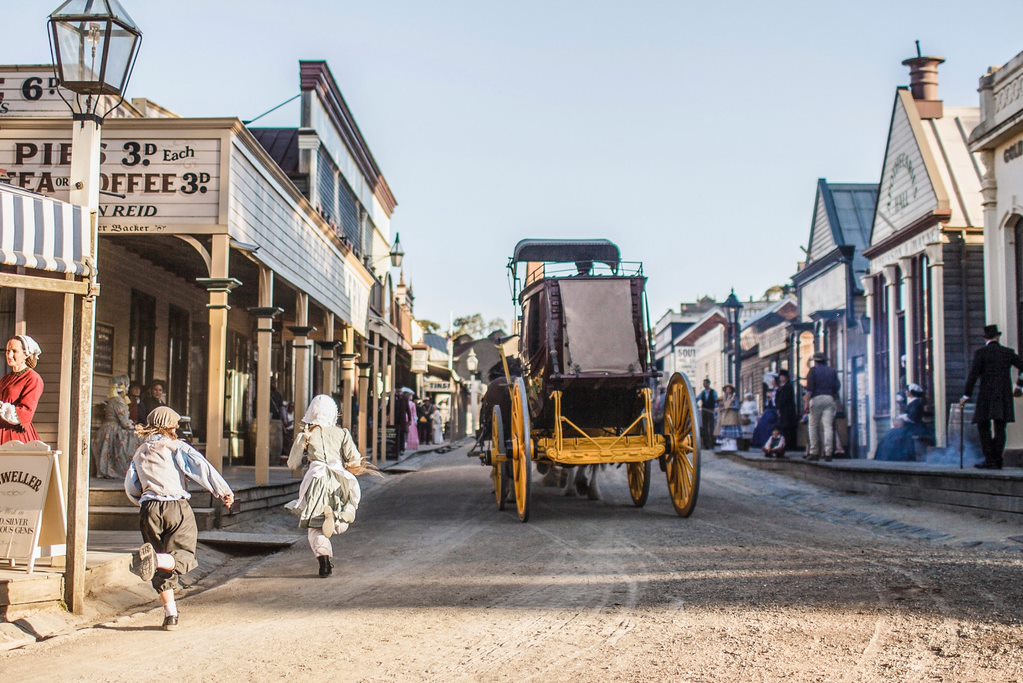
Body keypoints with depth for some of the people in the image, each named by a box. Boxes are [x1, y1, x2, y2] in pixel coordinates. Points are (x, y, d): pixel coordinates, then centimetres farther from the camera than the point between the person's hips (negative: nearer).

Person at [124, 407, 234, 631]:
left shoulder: (140, 453, 19)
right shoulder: (176, 447, 5)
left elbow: (130, 488, 18)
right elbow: (201, 467, -8)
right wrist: (223, 491, -8)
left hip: (149, 509, 4)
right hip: (177, 506, -4)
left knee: (161, 570, 12)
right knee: (183, 557, -2)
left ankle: (170, 613, 6)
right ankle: (155, 558, -33)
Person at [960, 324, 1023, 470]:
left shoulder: (981, 352, -2)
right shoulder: (1008, 352, 10)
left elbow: (973, 375, -7)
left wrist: (966, 396, -2)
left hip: (987, 395, -4)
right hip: (1005, 396, 4)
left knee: (983, 427, -1)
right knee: (1000, 428, 8)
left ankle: (990, 460, -11)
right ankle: (997, 461, 6)